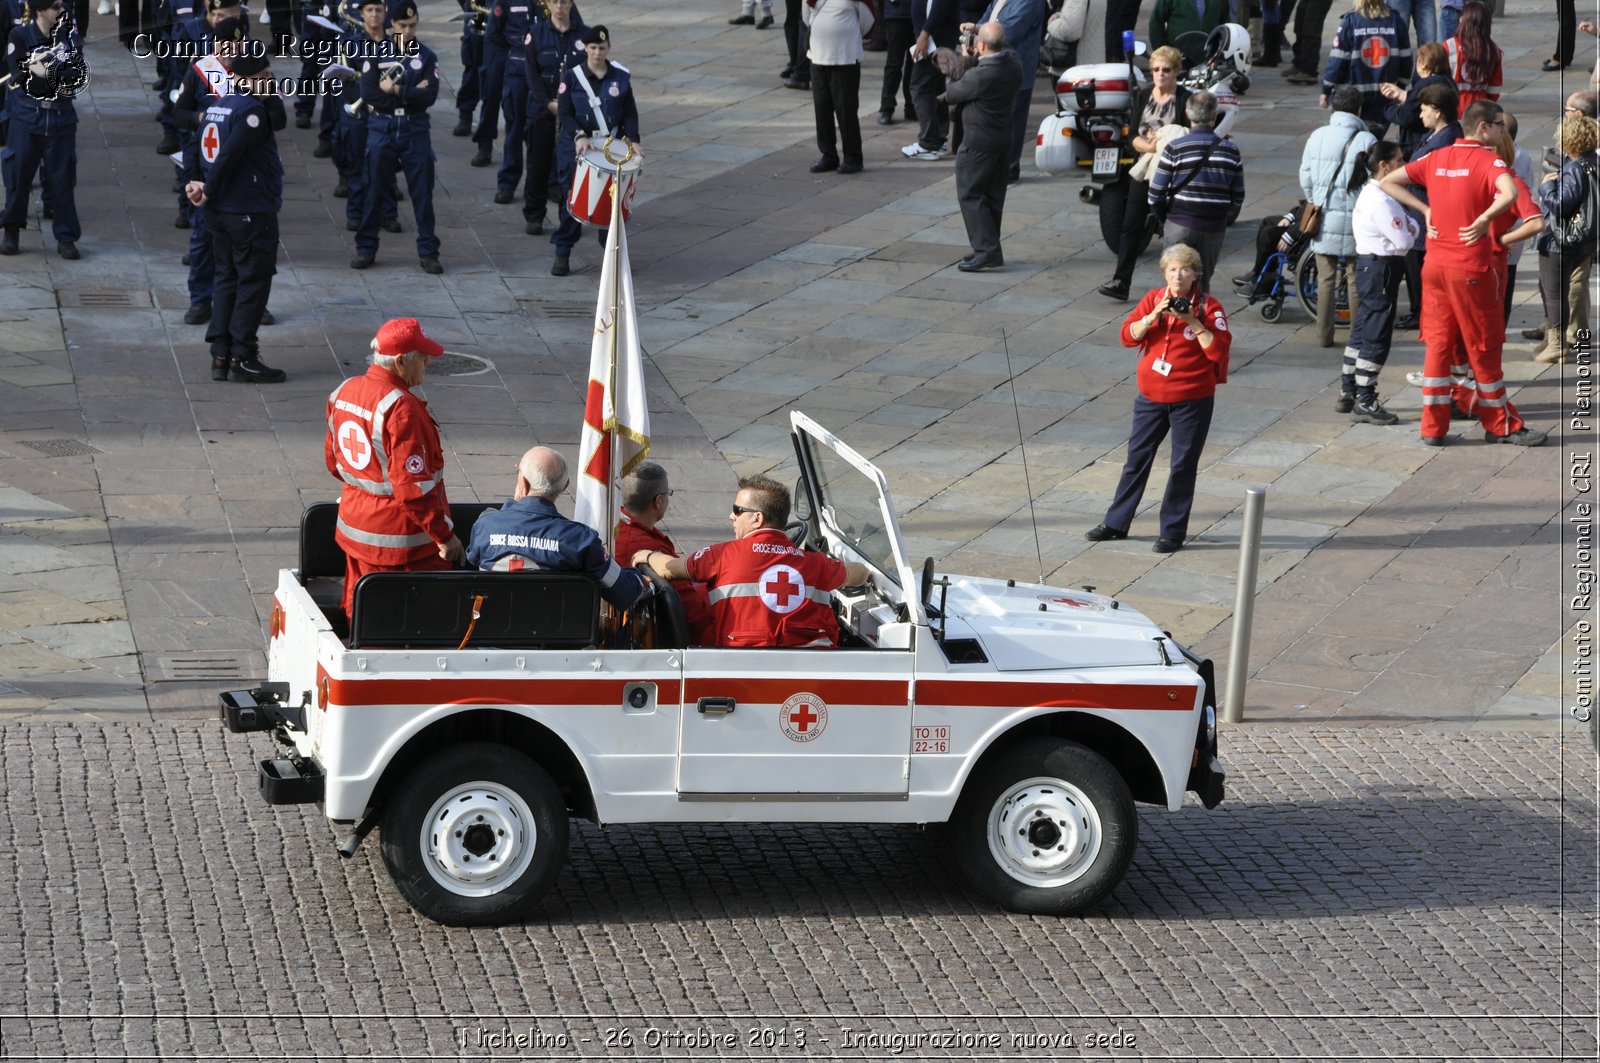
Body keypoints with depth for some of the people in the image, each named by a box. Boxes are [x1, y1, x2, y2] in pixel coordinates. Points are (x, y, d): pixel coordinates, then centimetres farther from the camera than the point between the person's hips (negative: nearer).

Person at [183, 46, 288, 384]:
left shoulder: (218, 105, 11)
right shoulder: (253, 110, -17)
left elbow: (195, 145, 10)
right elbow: (230, 154, -24)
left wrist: (193, 181, -1)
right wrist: (209, 190, -13)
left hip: (218, 213, 9)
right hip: (251, 212, -9)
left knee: (226, 278, 14)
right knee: (253, 281, -1)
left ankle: (220, 356, 14)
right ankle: (243, 359, 0)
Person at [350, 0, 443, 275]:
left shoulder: (426, 56, 3)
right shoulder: (376, 54, 2)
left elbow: (429, 96, -9)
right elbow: (369, 94, -10)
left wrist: (395, 91, -13)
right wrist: (411, 94, -11)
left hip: (416, 131, 0)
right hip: (382, 129, 0)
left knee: (422, 192, 1)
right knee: (375, 191, 5)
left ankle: (428, 251, 7)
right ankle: (366, 247, 14)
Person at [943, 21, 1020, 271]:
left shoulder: (978, 76, -27)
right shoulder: (1013, 62, -4)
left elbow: (951, 95, -11)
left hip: (978, 144, -8)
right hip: (1004, 139, 8)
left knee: (970, 195, -1)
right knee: (993, 196, 15)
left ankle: (987, 250, -9)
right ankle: (989, 249, 22)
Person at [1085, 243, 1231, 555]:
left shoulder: (1208, 307, -8)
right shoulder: (1153, 299, 3)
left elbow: (1219, 350, -15)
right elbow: (1128, 336, -3)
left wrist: (1193, 322, -22)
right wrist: (1154, 315, -17)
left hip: (1192, 400, -4)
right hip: (1151, 396, 4)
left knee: (1183, 465, 3)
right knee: (1137, 458, 11)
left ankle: (1173, 532, 12)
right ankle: (1116, 523, 21)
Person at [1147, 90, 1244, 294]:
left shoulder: (1175, 148, -9)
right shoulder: (1230, 150, 2)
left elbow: (1156, 193, -6)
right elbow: (1238, 197, 6)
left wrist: (1163, 219, 10)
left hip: (1181, 224, -3)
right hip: (1215, 227, 3)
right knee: (1203, 283, 14)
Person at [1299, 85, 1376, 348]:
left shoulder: (1317, 136, 1)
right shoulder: (1366, 140, -10)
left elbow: (1305, 178, 6)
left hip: (1323, 218, 3)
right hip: (1354, 218, -3)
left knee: (1326, 279, 10)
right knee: (1355, 280, 7)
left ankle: (1324, 334, 12)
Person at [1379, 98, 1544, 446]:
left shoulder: (1436, 158, 8)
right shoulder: (1488, 160, -10)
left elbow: (1388, 182, 10)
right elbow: (1509, 193, -31)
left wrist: (1425, 210, 6)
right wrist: (1484, 220, -17)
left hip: (1434, 264, 5)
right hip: (1471, 268, -5)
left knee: (1437, 343, 10)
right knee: (1484, 347, 5)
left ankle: (1433, 427, 10)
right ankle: (1501, 426, 16)